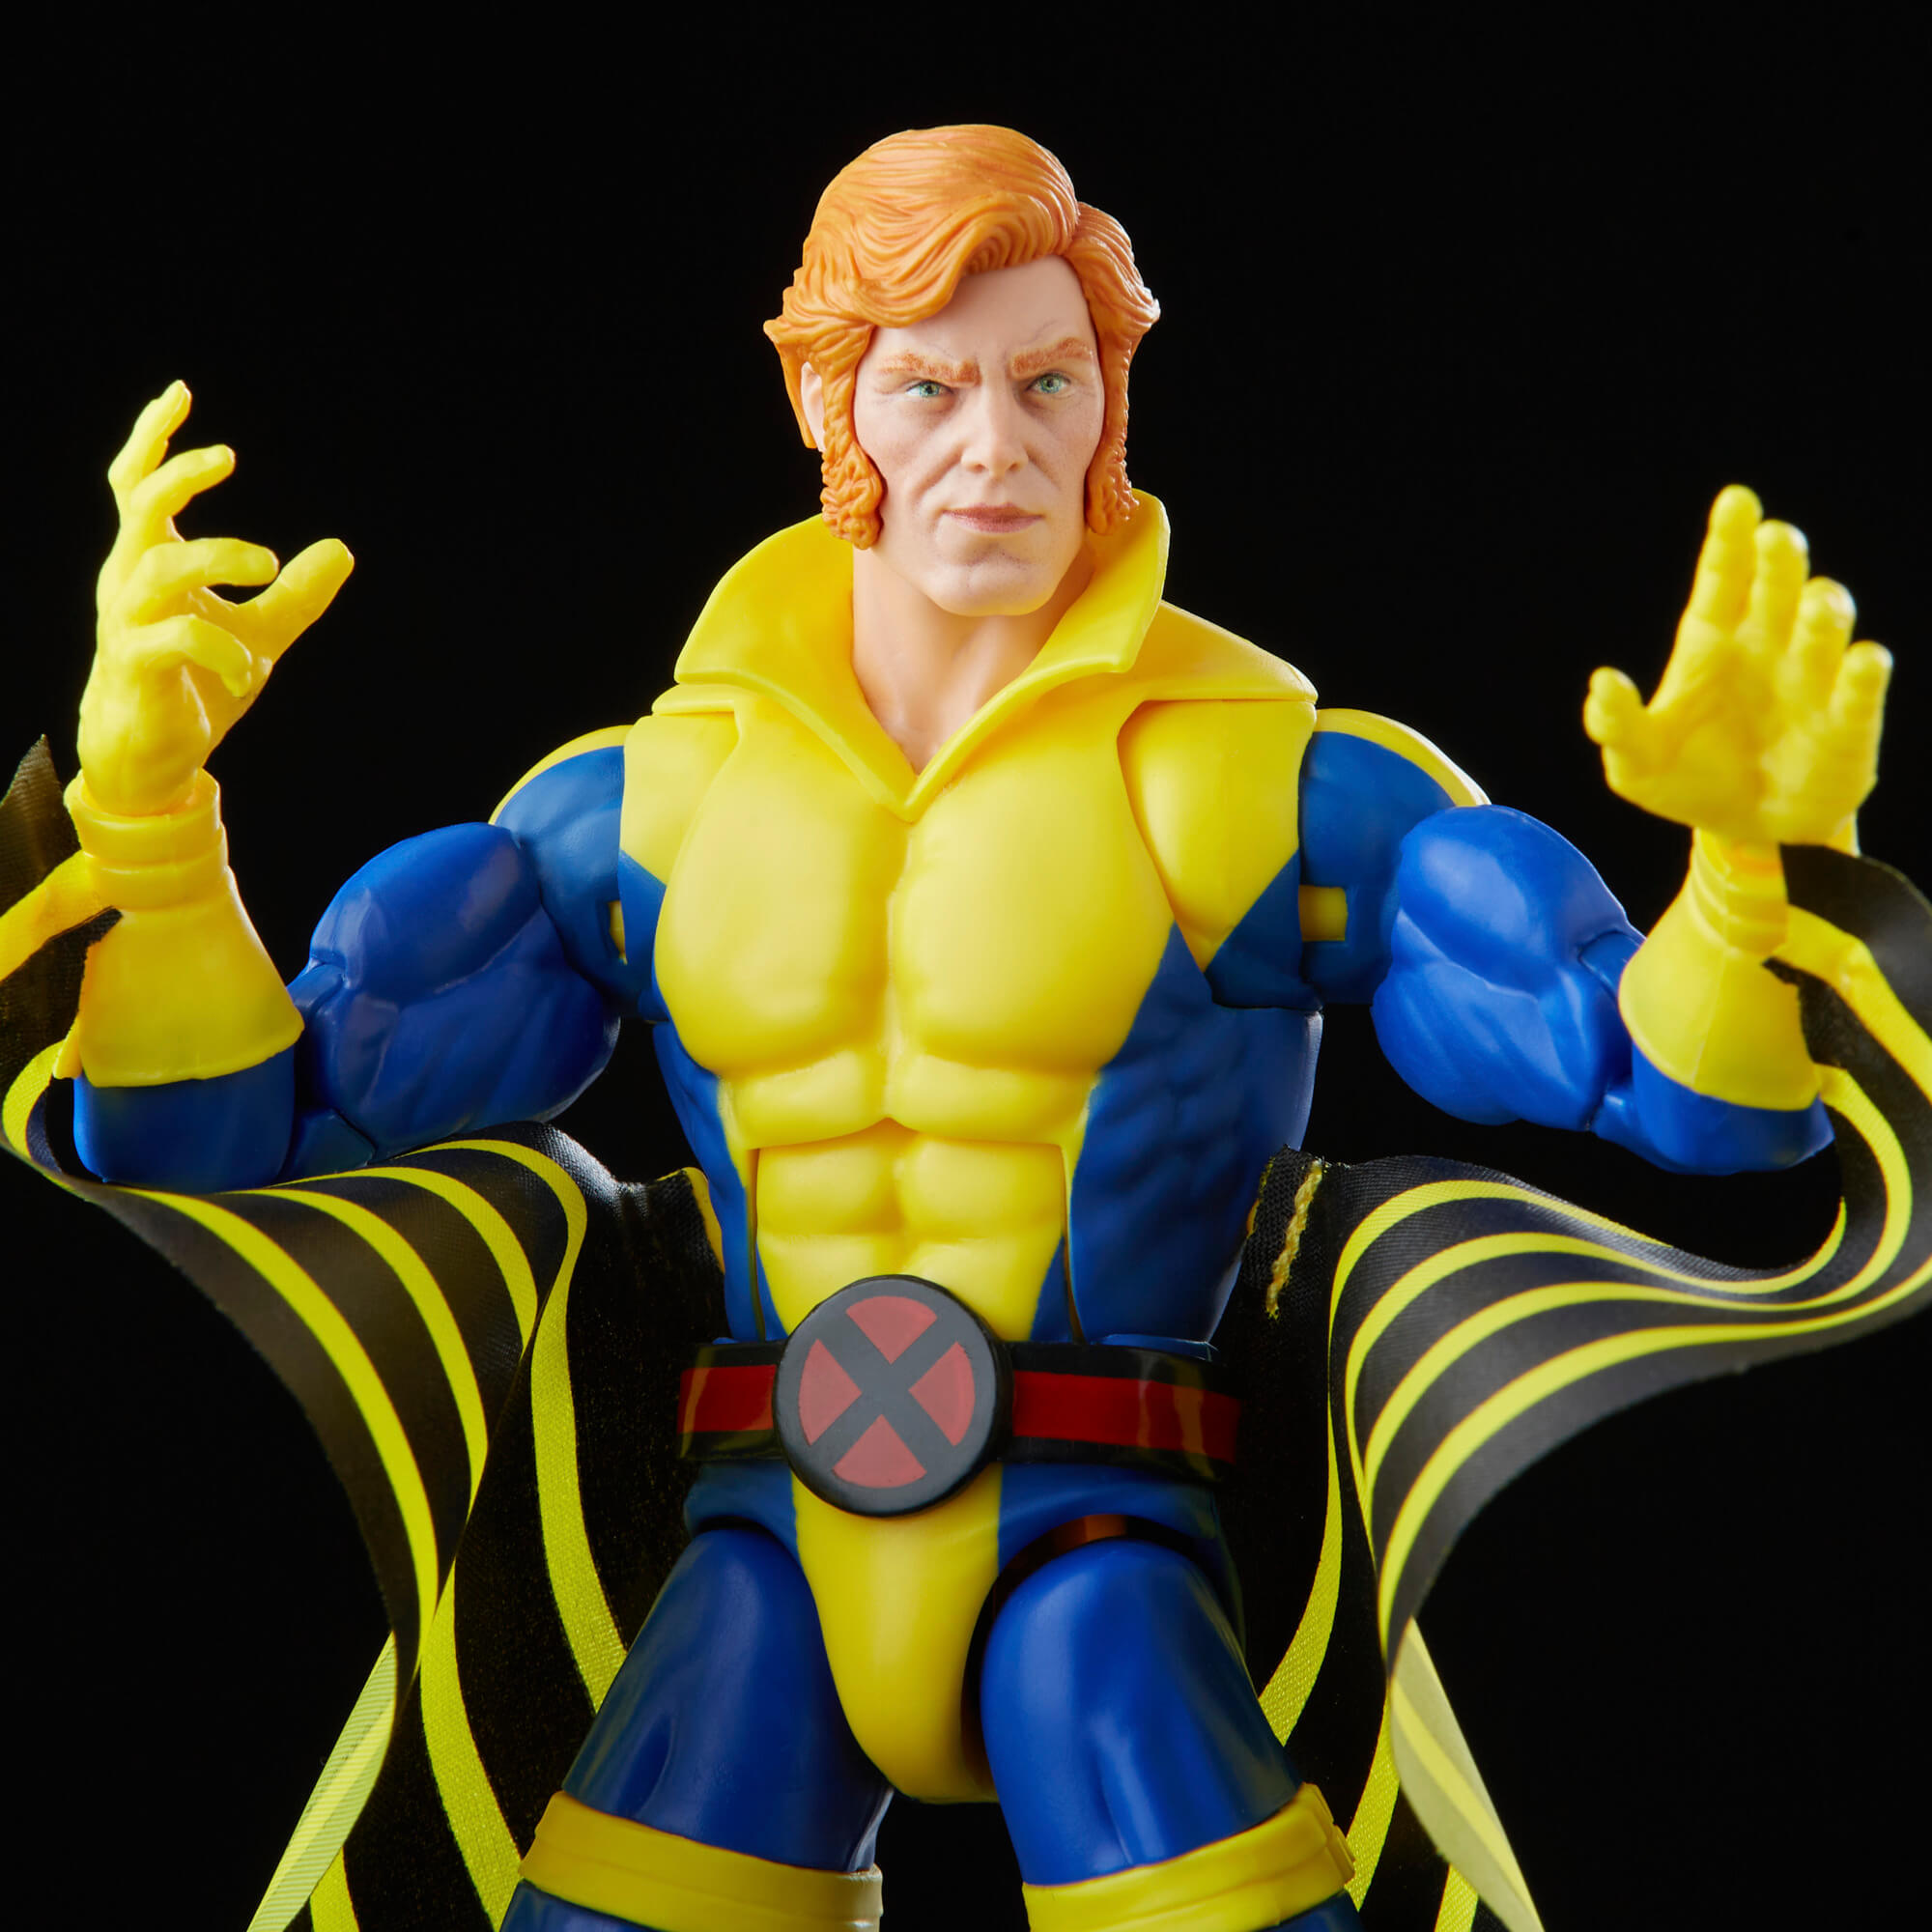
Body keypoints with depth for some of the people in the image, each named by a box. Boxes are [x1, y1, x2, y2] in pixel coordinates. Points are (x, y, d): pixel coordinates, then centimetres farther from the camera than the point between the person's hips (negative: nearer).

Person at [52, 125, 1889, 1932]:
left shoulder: (1274, 782, -2)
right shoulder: (645, 810, 6)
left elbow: (1672, 1108, -8)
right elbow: (222, 1137, 4)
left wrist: (1749, 858, -28)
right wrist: (146, 795, -12)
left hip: (1107, 1548, -2)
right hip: (778, 1565, 2)